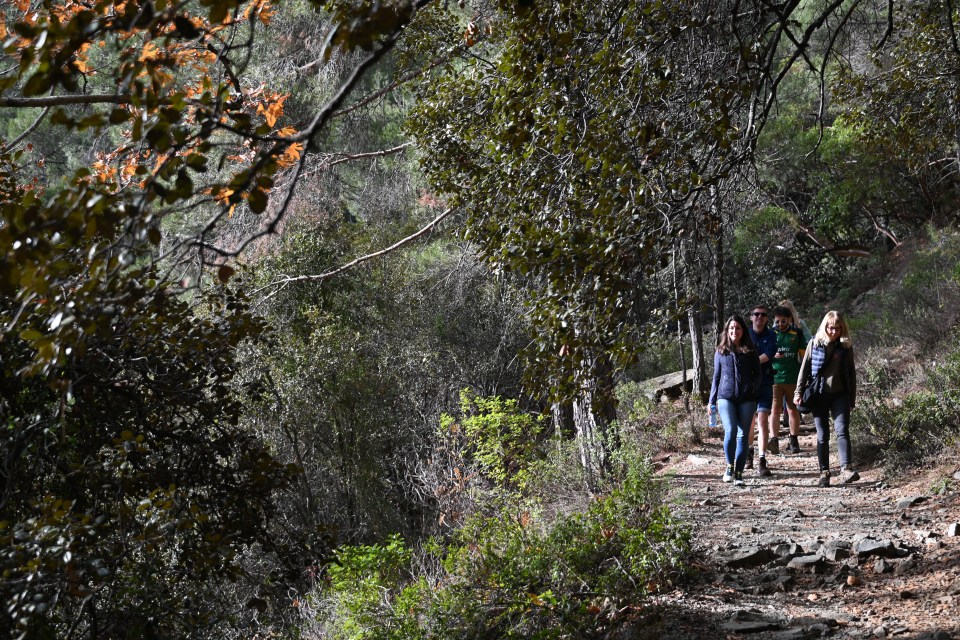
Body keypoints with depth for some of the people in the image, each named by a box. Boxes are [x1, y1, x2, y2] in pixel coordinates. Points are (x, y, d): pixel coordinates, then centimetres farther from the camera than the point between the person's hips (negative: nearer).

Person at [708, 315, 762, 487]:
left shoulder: (750, 351, 9)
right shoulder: (721, 351, 10)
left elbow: (758, 374, 13)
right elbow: (716, 376, 14)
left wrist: (753, 387, -7)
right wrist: (711, 401, 12)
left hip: (746, 398, 1)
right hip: (726, 397, -1)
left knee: (742, 435, 0)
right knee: (730, 431, -19)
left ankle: (738, 473, 6)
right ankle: (729, 467, -2)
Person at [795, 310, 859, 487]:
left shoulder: (846, 346, 4)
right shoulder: (815, 343, 3)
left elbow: (851, 373, 10)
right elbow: (805, 368, 5)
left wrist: (852, 399, 9)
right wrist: (799, 392, 1)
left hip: (840, 395, 0)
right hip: (818, 395, 0)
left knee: (842, 430, -15)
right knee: (822, 435, 4)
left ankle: (846, 469, -23)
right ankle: (824, 473, 10)